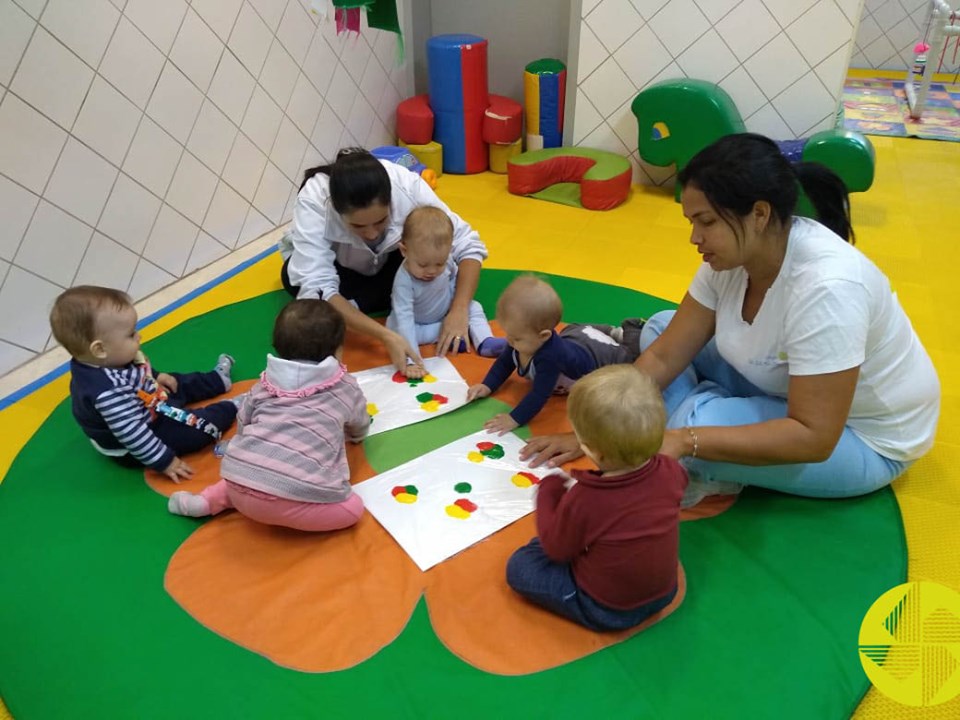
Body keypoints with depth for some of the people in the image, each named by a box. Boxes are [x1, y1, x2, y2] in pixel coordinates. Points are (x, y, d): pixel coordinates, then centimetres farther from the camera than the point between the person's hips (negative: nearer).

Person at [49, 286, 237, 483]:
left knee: (180, 386, 23)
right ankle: (231, 408, 14)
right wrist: (165, 462, -31)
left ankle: (218, 379, 46)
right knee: (199, 427, -11)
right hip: (133, 449, -10)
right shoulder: (110, 392, -45)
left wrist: (153, 378, 13)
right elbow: (133, 435, -39)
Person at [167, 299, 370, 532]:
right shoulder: (346, 388, 13)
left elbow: (242, 425, 25)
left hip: (241, 488, 6)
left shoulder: (266, 384, 19)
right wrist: (346, 431, 54)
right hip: (295, 497, -6)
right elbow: (360, 431, 31)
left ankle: (211, 499, 17)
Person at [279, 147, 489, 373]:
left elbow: (468, 245, -28)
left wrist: (459, 310, -42)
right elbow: (318, 290, -44)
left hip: (385, 262, 3)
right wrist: (386, 336, -54)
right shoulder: (313, 202, -39)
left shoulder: (408, 187, -35)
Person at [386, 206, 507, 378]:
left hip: (447, 313, 3)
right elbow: (404, 320, -44)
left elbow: (455, 278, 1)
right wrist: (411, 360, -50)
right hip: (417, 323, -3)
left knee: (473, 307, -10)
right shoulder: (404, 280, -40)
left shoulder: (446, 261, -25)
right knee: (394, 327, -27)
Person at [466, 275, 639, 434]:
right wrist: (487, 386, -22)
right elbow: (504, 363, -10)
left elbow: (540, 395, -49)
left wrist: (515, 419, -52)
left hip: (599, 353, -7)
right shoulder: (520, 342, -28)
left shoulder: (550, 356, -52)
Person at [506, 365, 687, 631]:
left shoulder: (583, 501, -36)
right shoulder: (669, 471, -22)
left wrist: (550, 489, -5)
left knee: (518, 567, 5)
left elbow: (555, 550, -16)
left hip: (608, 611, -2)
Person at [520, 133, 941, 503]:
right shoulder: (731, 256, -14)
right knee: (659, 330, -1)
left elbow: (813, 438, -34)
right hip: (786, 391, 8)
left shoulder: (825, 287, -36)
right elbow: (663, 357, -9)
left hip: (866, 439, -7)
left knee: (694, 422, -32)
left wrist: (684, 440, -38)